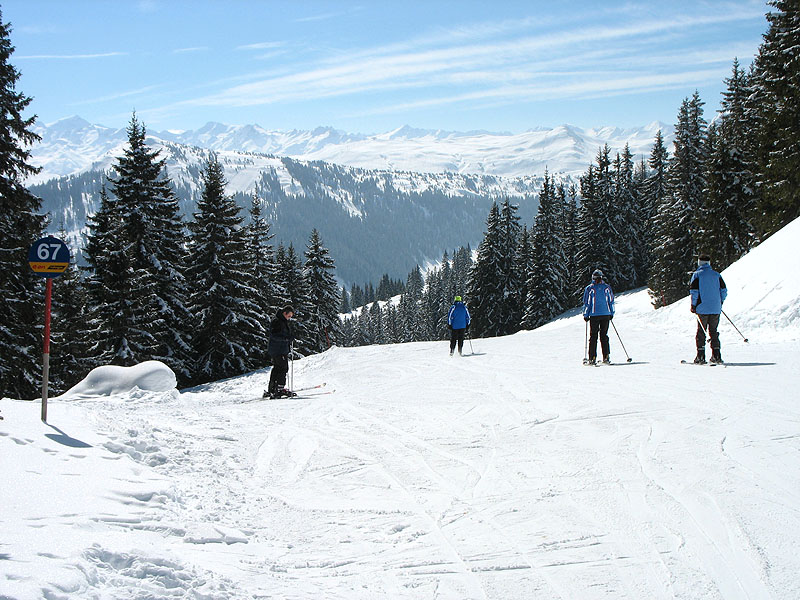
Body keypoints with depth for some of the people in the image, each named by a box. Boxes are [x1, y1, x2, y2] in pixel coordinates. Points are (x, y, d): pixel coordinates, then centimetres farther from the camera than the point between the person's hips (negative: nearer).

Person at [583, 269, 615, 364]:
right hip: (606, 315, 2)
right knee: (604, 335, 9)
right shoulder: (607, 287, 3)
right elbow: (611, 301, 8)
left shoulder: (589, 289, -4)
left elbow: (586, 303, -2)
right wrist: (612, 313, 16)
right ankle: (606, 357, 3)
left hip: (594, 315, -2)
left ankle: (592, 358, -3)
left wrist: (586, 315, 5)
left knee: (593, 336, 2)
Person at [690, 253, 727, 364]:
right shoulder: (716, 275, 7)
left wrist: (693, 305, 1)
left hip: (702, 309, -3)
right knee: (714, 332, 11)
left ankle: (700, 356, -1)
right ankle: (716, 356, 8)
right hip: (716, 309, 3)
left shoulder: (697, 275, -2)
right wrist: (720, 302, 20)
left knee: (701, 332, 3)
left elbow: (694, 291, -7)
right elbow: (724, 290, 7)